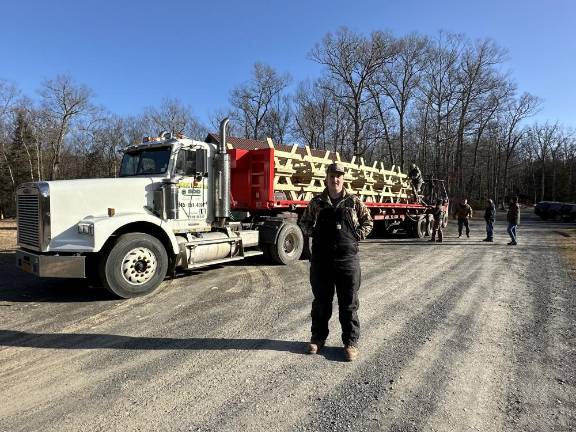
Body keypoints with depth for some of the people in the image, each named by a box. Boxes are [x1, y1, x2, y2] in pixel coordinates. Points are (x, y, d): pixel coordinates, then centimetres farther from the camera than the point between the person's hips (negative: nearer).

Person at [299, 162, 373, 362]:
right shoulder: (317, 202, 4)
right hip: (320, 259, 1)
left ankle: (351, 342, 20)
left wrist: (357, 235, -1)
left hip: (348, 258, -1)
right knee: (321, 301, 13)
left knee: (349, 303, 6)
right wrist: (314, 234, 0)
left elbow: (368, 222, 12)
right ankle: (318, 337, 29)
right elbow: (304, 222, 15)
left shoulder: (354, 201, 3)